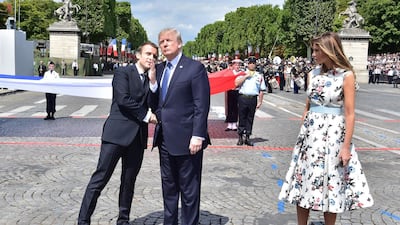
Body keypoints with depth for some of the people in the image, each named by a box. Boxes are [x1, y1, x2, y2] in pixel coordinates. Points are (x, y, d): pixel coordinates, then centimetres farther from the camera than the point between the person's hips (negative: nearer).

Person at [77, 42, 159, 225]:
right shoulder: (123, 73, 0)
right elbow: (123, 100, -13)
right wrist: (146, 115, -9)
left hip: (138, 136, 6)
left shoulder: (151, 79, 16)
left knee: (129, 181, 11)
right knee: (100, 179, -3)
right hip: (117, 132, -5)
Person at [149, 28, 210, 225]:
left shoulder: (195, 68, -7)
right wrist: (152, 81, -3)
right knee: (168, 187, 18)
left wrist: (198, 136, -18)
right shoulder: (159, 69, 13)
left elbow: (202, 105, -12)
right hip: (165, 139, 7)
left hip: (186, 139, -7)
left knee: (189, 189, 4)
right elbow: (154, 102, 13)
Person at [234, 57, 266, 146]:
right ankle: (240, 137, 10)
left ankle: (247, 137, 14)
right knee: (242, 118, 1)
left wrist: (260, 102, 3)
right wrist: (246, 76, -9)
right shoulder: (242, 74, 8)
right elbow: (236, 83, -8)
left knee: (250, 119, 6)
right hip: (243, 98, -1)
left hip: (253, 99, 2)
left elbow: (261, 90, 10)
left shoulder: (259, 76, 11)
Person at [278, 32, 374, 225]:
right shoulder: (313, 74, 6)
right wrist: (302, 132, 11)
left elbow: (349, 114, -10)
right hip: (310, 132, 5)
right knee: (304, 181, 8)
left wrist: (346, 146, -13)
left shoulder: (346, 75, -9)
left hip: (333, 134, -5)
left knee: (330, 184, 5)